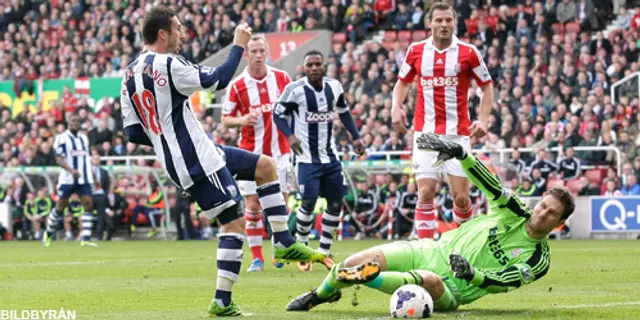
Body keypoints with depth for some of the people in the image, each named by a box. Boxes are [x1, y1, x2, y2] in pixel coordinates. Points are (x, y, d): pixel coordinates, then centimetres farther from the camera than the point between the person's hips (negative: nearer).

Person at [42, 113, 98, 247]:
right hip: (67, 179, -5)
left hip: (84, 179, 5)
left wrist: (92, 175, 21)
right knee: (60, 207, 2)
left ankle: (85, 239, -12)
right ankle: (48, 233, 24)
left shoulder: (84, 138, 15)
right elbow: (59, 159, -13)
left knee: (89, 205, -10)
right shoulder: (62, 138, -5)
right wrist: (71, 170, -27)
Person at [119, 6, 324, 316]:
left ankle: (284, 243, 15)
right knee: (235, 222, -5)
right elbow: (219, 79, -15)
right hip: (198, 160, -10)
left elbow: (133, 133, 10)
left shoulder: (130, 73, 8)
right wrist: (239, 45, -2)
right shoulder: (169, 65, -19)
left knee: (266, 166, 16)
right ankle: (222, 302, -4)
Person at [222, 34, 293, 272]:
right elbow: (225, 118, 1)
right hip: (251, 152, -2)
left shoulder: (282, 78, 0)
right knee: (252, 204, -5)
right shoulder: (237, 85, -5)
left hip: (279, 150, 2)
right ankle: (257, 257, 3)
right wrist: (241, 120, -19)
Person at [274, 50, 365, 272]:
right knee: (309, 202, -11)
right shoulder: (295, 89, -13)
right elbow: (279, 113, -6)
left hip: (330, 155, 5)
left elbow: (344, 112, 17)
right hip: (307, 157, -5)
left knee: (336, 202, 5)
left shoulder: (334, 87, 2)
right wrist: (290, 136, -22)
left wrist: (355, 137, 10)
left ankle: (324, 251, 19)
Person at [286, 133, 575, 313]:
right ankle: (319, 296, 19)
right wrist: (458, 152, -23)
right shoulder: (514, 211, 5)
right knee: (358, 262, -10)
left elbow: (501, 283, -16)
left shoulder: (538, 260, -4)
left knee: (429, 281, -43)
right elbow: (488, 182, -6)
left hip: (450, 291, -4)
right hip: (431, 251, 4)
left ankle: (364, 277, -47)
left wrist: (472, 274, -37)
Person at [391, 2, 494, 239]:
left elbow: (487, 87, 6)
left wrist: (483, 120, -7)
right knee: (426, 193, -7)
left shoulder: (468, 52, -2)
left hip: (457, 133, -1)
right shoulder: (416, 50, 5)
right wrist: (396, 106, 0)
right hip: (426, 132, 1)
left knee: (461, 197, -3)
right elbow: (403, 82, 19)